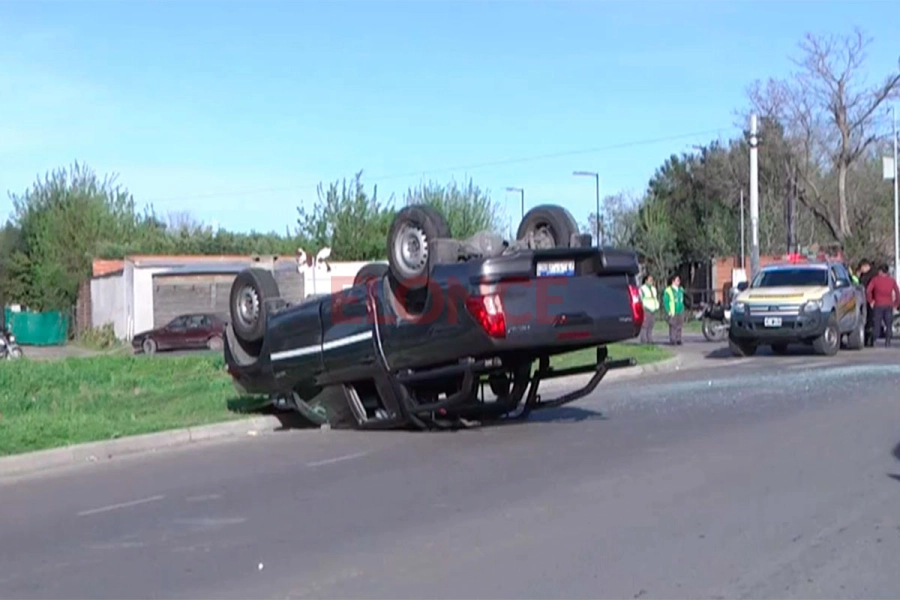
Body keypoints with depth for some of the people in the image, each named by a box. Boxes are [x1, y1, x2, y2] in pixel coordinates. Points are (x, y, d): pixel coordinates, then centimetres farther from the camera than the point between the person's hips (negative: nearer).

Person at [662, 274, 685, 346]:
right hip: (672, 313, -5)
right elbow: (665, 302, -5)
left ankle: (678, 340, 7)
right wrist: (669, 312, -11)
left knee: (679, 327, 3)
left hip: (680, 312, 5)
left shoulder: (680, 290, 16)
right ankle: (672, 341, -5)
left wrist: (682, 310, 14)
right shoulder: (668, 290, -4)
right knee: (673, 327, -8)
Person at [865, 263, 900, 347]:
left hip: (878, 305, -2)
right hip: (889, 305, 2)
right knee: (888, 324, 5)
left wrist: (870, 301, -2)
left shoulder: (875, 279, -1)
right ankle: (887, 342, 0)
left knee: (877, 324, 1)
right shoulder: (892, 280, 6)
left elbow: (868, 291, -12)